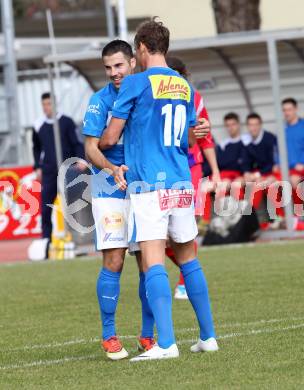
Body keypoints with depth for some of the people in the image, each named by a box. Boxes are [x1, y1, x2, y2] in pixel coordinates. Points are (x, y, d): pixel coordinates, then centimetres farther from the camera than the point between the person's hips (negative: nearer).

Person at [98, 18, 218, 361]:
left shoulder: (135, 83, -6)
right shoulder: (184, 86, 13)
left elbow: (110, 138, -3)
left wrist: (96, 144, 22)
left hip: (148, 187, -6)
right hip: (181, 184, 6)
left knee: (153, 262, -10)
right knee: (188, 259, 15)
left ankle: (166, 343, -18)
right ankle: (208, 336, 18)